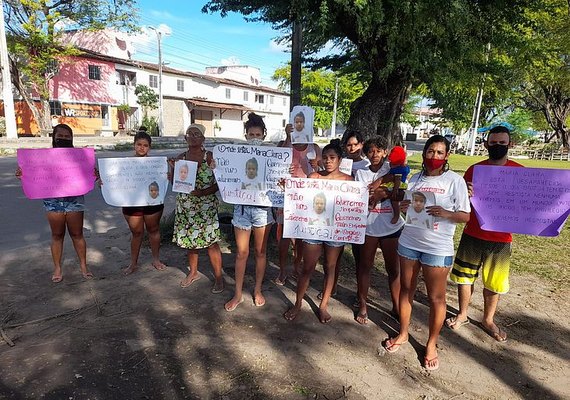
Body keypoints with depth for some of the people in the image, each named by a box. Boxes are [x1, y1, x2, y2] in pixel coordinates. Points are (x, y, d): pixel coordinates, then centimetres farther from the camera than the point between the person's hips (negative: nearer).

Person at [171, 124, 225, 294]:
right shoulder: (180, 158, 6)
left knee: (210, 241, -3)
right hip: (185, 206, 5)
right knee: (189, 238, 13)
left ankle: (218, 277, 12)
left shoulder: (210, 157, -7)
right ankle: (193, 273, 33)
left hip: (206, 206, -4)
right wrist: (173, 169, -7)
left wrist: (202, 192, -20)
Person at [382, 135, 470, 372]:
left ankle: (432, 344, 24)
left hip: (438, 248, -4)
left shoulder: (455, 181, -6)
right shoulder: (415, 179, 6)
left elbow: (466, 216, -6)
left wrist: (445, 213, -25)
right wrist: (402, 207, -11)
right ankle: (403, 333, 33)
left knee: (436, 298, 6)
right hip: (409, 243, 4)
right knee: (406, 290, 14)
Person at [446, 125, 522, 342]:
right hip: (472, 235, 1)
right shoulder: (474, 169, 0)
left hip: (500, 239, 0)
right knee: (465, 276, 11)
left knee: (494, 283, 12)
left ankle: (488, 320, 34)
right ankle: (462, 314, 32)